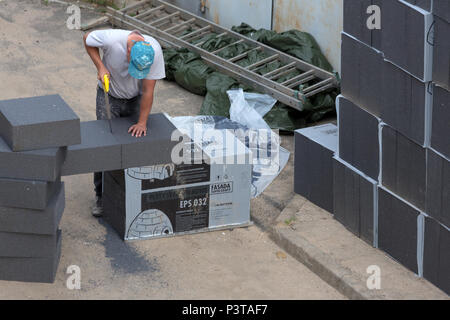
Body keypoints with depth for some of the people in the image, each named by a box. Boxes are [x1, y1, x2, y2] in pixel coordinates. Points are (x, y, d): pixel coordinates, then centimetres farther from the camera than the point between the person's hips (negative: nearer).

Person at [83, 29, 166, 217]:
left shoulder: (155, 51, -30)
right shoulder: (111, 39, -34)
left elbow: (148, 90, -22)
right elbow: (87, 39, -10)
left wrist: (142, 122, -20)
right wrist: (100, 66, -21)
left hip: (135, 98, 1)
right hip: (109, 95, -1)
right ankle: (102, 195, 8)